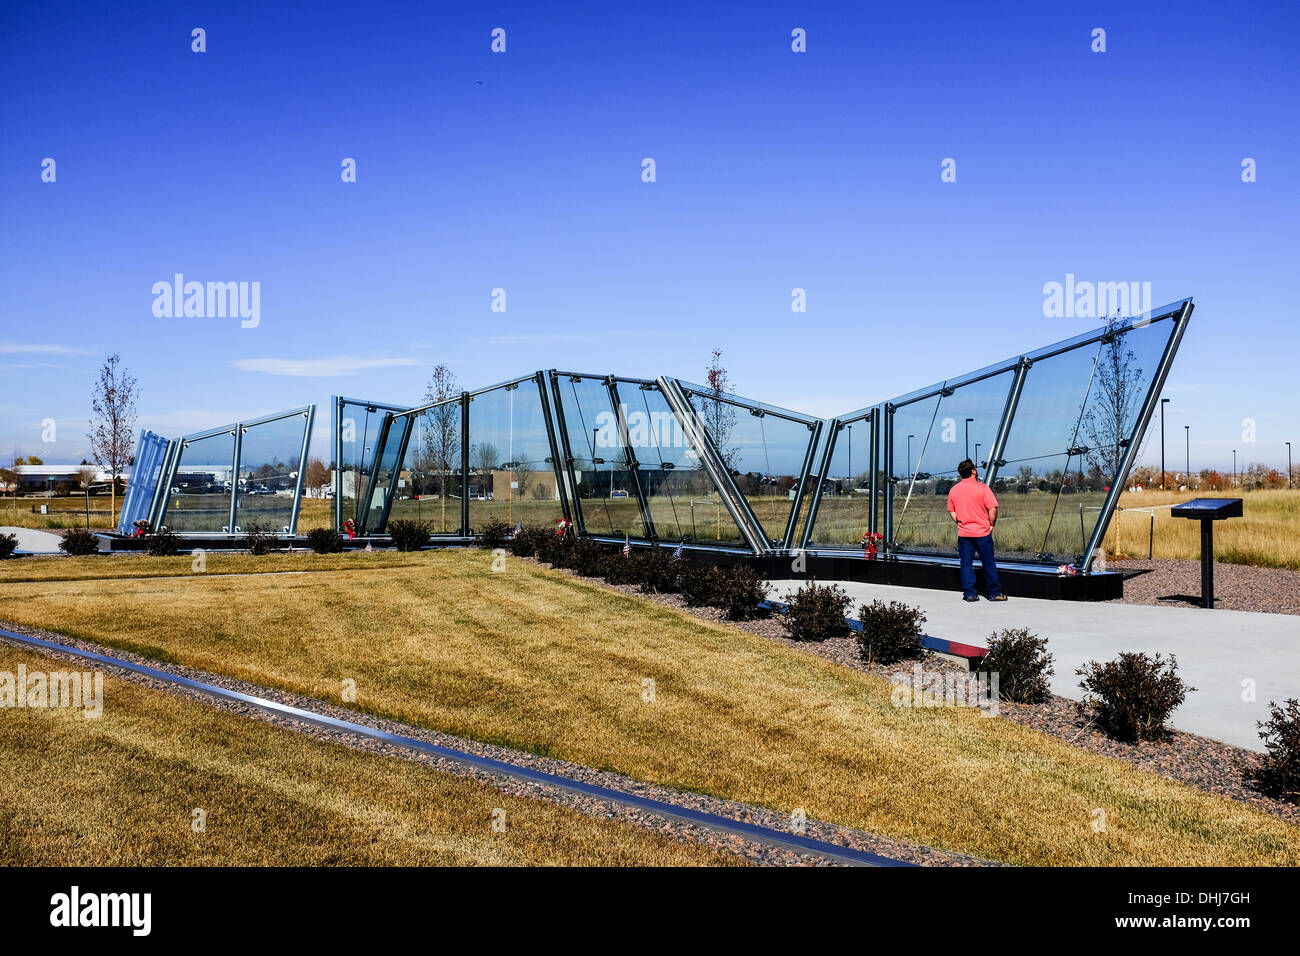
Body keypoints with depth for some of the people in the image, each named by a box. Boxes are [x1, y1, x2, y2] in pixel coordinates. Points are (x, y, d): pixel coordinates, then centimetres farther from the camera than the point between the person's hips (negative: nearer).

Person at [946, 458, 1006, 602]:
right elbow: (993, 509, -12)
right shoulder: (982, 488, -10)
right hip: (982, 532, -3)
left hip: (963, 533, 3)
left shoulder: (954, 490, 3)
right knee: (988, 563, 6)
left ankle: (970, 594, 8)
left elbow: (951, 511, 12)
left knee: (966, 564, 7)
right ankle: (994, 593, 12)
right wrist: (991, 525, 0)